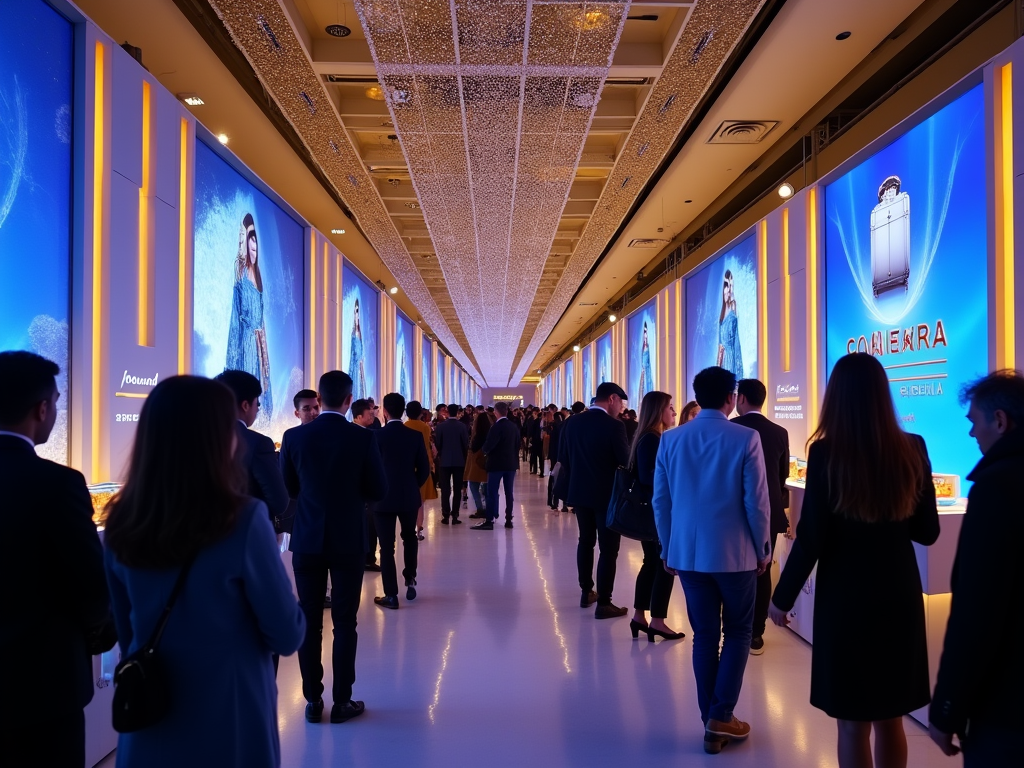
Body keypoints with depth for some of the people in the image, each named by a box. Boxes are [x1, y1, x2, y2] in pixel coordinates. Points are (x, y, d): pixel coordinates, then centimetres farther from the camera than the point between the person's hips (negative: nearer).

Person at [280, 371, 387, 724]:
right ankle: (341, 702, 14)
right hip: (348, 541, -2)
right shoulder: (362, 438, -12)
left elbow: (288, 488, 3)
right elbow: (378, 491, -5)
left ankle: (313, 701, 17)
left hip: (307, 540, 2)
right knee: (344, 622, 7)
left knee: (309, 622, 10)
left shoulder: (294, 437, -6)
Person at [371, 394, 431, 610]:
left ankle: (391, 595, 4)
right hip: (409, 497, 3)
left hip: (383, 498, -3)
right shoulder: (415, 436, -2)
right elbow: (424, 469, -1)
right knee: (410, 538, 25)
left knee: (387, 546, 2)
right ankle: (410, 580, 23)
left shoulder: (377, 436, -11)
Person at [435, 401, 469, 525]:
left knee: (445, 489, 4)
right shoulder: (462, 426, -6)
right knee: (457, 489, 3)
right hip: (459, 461, 0)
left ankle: (445, 515, 1)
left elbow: (437, 443, -1)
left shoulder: (441, 426, -4)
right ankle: (454, 516, 2)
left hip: (445, 460, 0)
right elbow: (466, 444, -4)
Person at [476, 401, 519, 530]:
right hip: (511, 463, 6)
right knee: (508, 492, 8)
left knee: (492, 492, -3)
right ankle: (508, 520, 9)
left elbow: (489, 444, -19)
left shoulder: (497, 426, -14)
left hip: (497, 463, -6)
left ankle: (489, 521, -4)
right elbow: (517, 445, 10)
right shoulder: (514, 426, 6)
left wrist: (484, 450, 1)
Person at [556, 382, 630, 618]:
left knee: (586, 541, 20)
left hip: (580, 491, 6)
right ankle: (604, 603, 3)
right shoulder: (614, 426, -18)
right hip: (607, 494, -6)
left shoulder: (572, 422, 1)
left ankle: (587, 592, 30)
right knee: (608, 548, 1)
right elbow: (626, 461, -16)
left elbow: (563, 457, 7)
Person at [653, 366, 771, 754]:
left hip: (688, 553, 3)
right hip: (736, 552, -3)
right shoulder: (746, 438, -11)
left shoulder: (670, 439, -1)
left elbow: (660, 500, 3)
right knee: (738, 633, 13)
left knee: (704, 635, 12)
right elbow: (756, 501, -10)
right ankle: (721, 716, 8)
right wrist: (763, 549, 3)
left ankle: (711, 721, 19)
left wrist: (667, 548, 13)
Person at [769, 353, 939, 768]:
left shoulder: (825, 452, -15)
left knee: (853, 722, 9)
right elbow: (927, 532, 4)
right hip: (899, 593, 4)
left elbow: (811, 539, -14)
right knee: (890, 718, 20)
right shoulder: (912, 449, -4)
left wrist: (782, 597, -2)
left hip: (846, 595, -4)